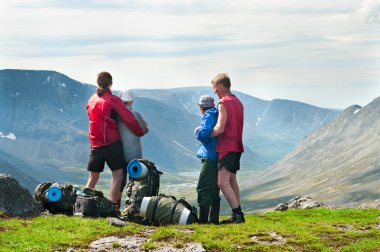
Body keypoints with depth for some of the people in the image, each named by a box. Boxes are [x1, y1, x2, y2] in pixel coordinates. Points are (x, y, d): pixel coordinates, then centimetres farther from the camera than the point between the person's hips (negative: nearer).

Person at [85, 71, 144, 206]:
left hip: (95, 143, 6)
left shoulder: (91, 100, 12)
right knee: (118, 175, -3)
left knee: (93, 177, 13)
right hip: (112, 142, -6)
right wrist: (140, 133, 6)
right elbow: (129, 119, -8)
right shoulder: (113, 100, -7)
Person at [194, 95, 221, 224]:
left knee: (203, 189, -8)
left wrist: (197, 131, -4)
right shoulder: (217, 115, 16)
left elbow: (203, 134, -24)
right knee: (214, 190, 15)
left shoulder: (209, 116, -11)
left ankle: (203, 219, -12)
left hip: (210, 158, -9)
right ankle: (214, 219, 18)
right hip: (218, 157, 9)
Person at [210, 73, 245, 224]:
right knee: (232, 181, 15)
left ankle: (237, 214, -18)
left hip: (227, 147, -10)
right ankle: (238, 214, 16)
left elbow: (220, 128, -22)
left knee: (222, 183, -13)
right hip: (237, 146, 10)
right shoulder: (238, 102, 16)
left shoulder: (224, 103, -14)